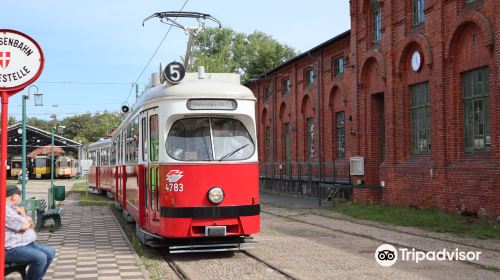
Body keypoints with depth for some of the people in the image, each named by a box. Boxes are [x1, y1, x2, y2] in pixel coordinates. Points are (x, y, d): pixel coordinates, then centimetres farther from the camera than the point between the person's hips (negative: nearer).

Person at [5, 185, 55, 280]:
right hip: (11, 249, -11)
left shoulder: (14, 208, 16)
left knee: (50, 252, 6)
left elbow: (31, 225, 18)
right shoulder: (5, 209, -17)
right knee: (40, 257, -26)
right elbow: (25, 226, -20)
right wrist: (23, 213, -1)